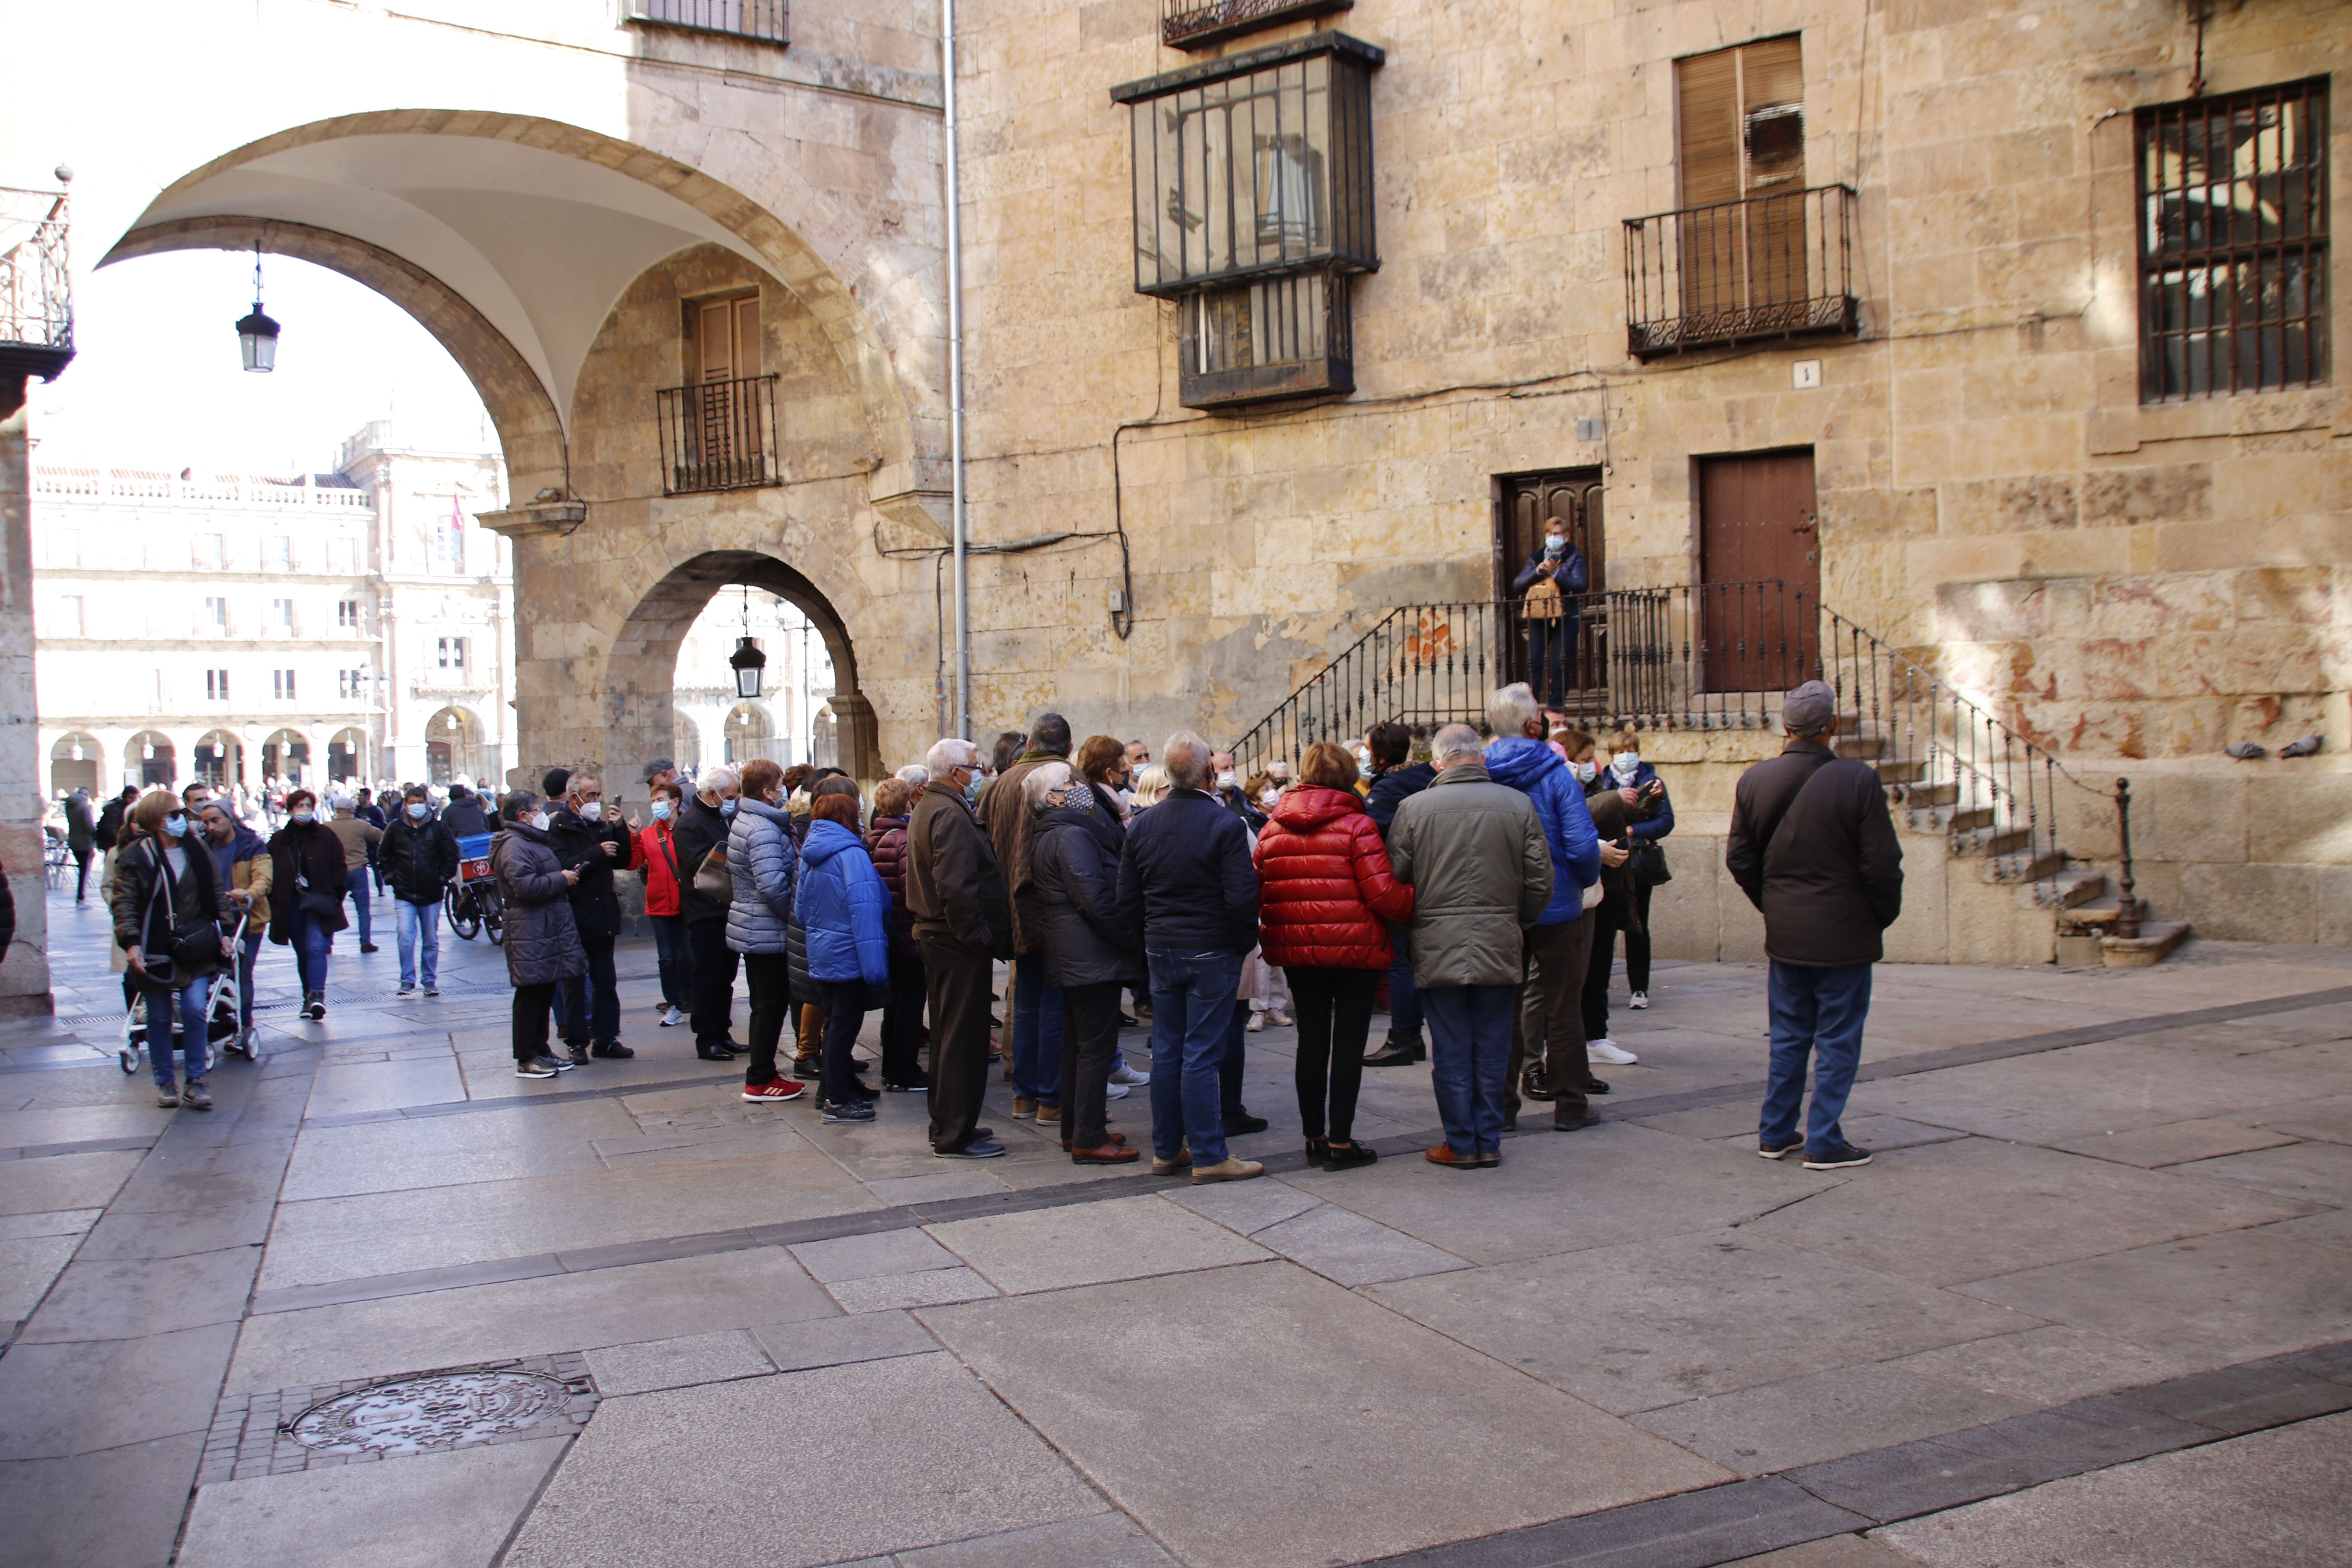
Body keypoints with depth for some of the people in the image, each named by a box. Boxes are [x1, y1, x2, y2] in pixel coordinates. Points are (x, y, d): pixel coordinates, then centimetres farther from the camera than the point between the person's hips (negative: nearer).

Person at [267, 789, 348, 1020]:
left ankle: (317, 995, -26)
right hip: (290, 904, 3)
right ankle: (310, 997, 20)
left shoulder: (325, 836, 2)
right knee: (302, 954, 11)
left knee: (315, 948, -17)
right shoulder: (279, 840, 7)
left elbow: (340, 867, 2)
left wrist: (335, 895, -8)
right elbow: (271, 875, 7)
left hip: (318, 903, -3)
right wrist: (275, 906, -2)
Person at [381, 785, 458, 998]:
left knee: (431, 940, 8)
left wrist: (444, 877, -2)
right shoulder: (396, 828, 2)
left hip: (432, 894, 0)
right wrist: (390, 876, 5)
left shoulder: (438, 828, -1)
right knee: (405, 937, -13)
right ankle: (407, 979, -2)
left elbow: (451, 855, 5)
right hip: (404, 894, 0)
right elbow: (383, 854, 15)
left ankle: (430, 980, 18)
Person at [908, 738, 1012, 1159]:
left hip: (935, 935, 11)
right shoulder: (951, 814, -19)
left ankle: (946, 1124, 27)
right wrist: (980, 938, -21)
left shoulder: (926, 808, 15)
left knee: (948, 1033, 18)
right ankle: (955, 1136, 1)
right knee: (964, 1037, -4)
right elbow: (956, 887, -26)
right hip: (959, 942, -11)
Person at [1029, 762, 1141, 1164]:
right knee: (1098, 1047, -6)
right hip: (1094, 956, -11)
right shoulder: (1072, 836, -16)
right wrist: (1133, 941, -15)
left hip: (1070, 956, 11)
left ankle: (1075, 1130, 25)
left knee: (1077, 1043, 16)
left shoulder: (1048, 837, 16)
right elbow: (1097, 900, -22)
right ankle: (1089, 1141, -3)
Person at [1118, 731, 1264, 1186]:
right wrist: (1246, 942, -2)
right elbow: (1242, 898, -18)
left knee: (1166, 1051, 12)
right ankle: (1208, 1156, 4)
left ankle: (1166, 1150, 20)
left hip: (1161, 952, 5)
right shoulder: (1224, 824, -15)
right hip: (1212, 953, -5)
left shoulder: (1142, 826, 3)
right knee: (1202, 1055, -2)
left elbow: (1127, 901, 5)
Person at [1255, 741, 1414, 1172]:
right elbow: (1384, 895, -15)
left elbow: (1258, 894, 5)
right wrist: (1419, 898, 2)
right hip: (1356, 950, -4)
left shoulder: (1272, 829, 4)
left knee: (1311, 1040, 13)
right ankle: (1340, 1142, 4)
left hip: (1297, 950, 5)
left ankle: (1314, 1137, 19)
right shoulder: (1357, 825, -11)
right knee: (1349, 1042, 3)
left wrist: (1271, 938, 18)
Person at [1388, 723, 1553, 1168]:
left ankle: (1461, 1144, 12)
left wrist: (1412, 924, 15)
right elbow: (1541, 882, 1)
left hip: (1438, 948, -1)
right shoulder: (1519, 804, -1)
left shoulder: (1414, 808, -5)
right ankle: (1489, 1142, 17)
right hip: (1500, 947, 2)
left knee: (1451, 1052, 6)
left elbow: (1394, 879, -2)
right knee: (1493, 1048, 11)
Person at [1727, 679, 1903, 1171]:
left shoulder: (1754, 781, -2)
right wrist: (1884, 916, 3)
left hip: (1785, 934, 5)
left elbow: (1739, 859, 4)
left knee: (1788, 1036, 16)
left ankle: (1775, 1134, 22)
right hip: (1845, 935, -4)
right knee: (1837, 1040, 5)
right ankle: (1825, 1143, 8)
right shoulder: (1857, 780, -16)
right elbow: (1881, 864, -13)